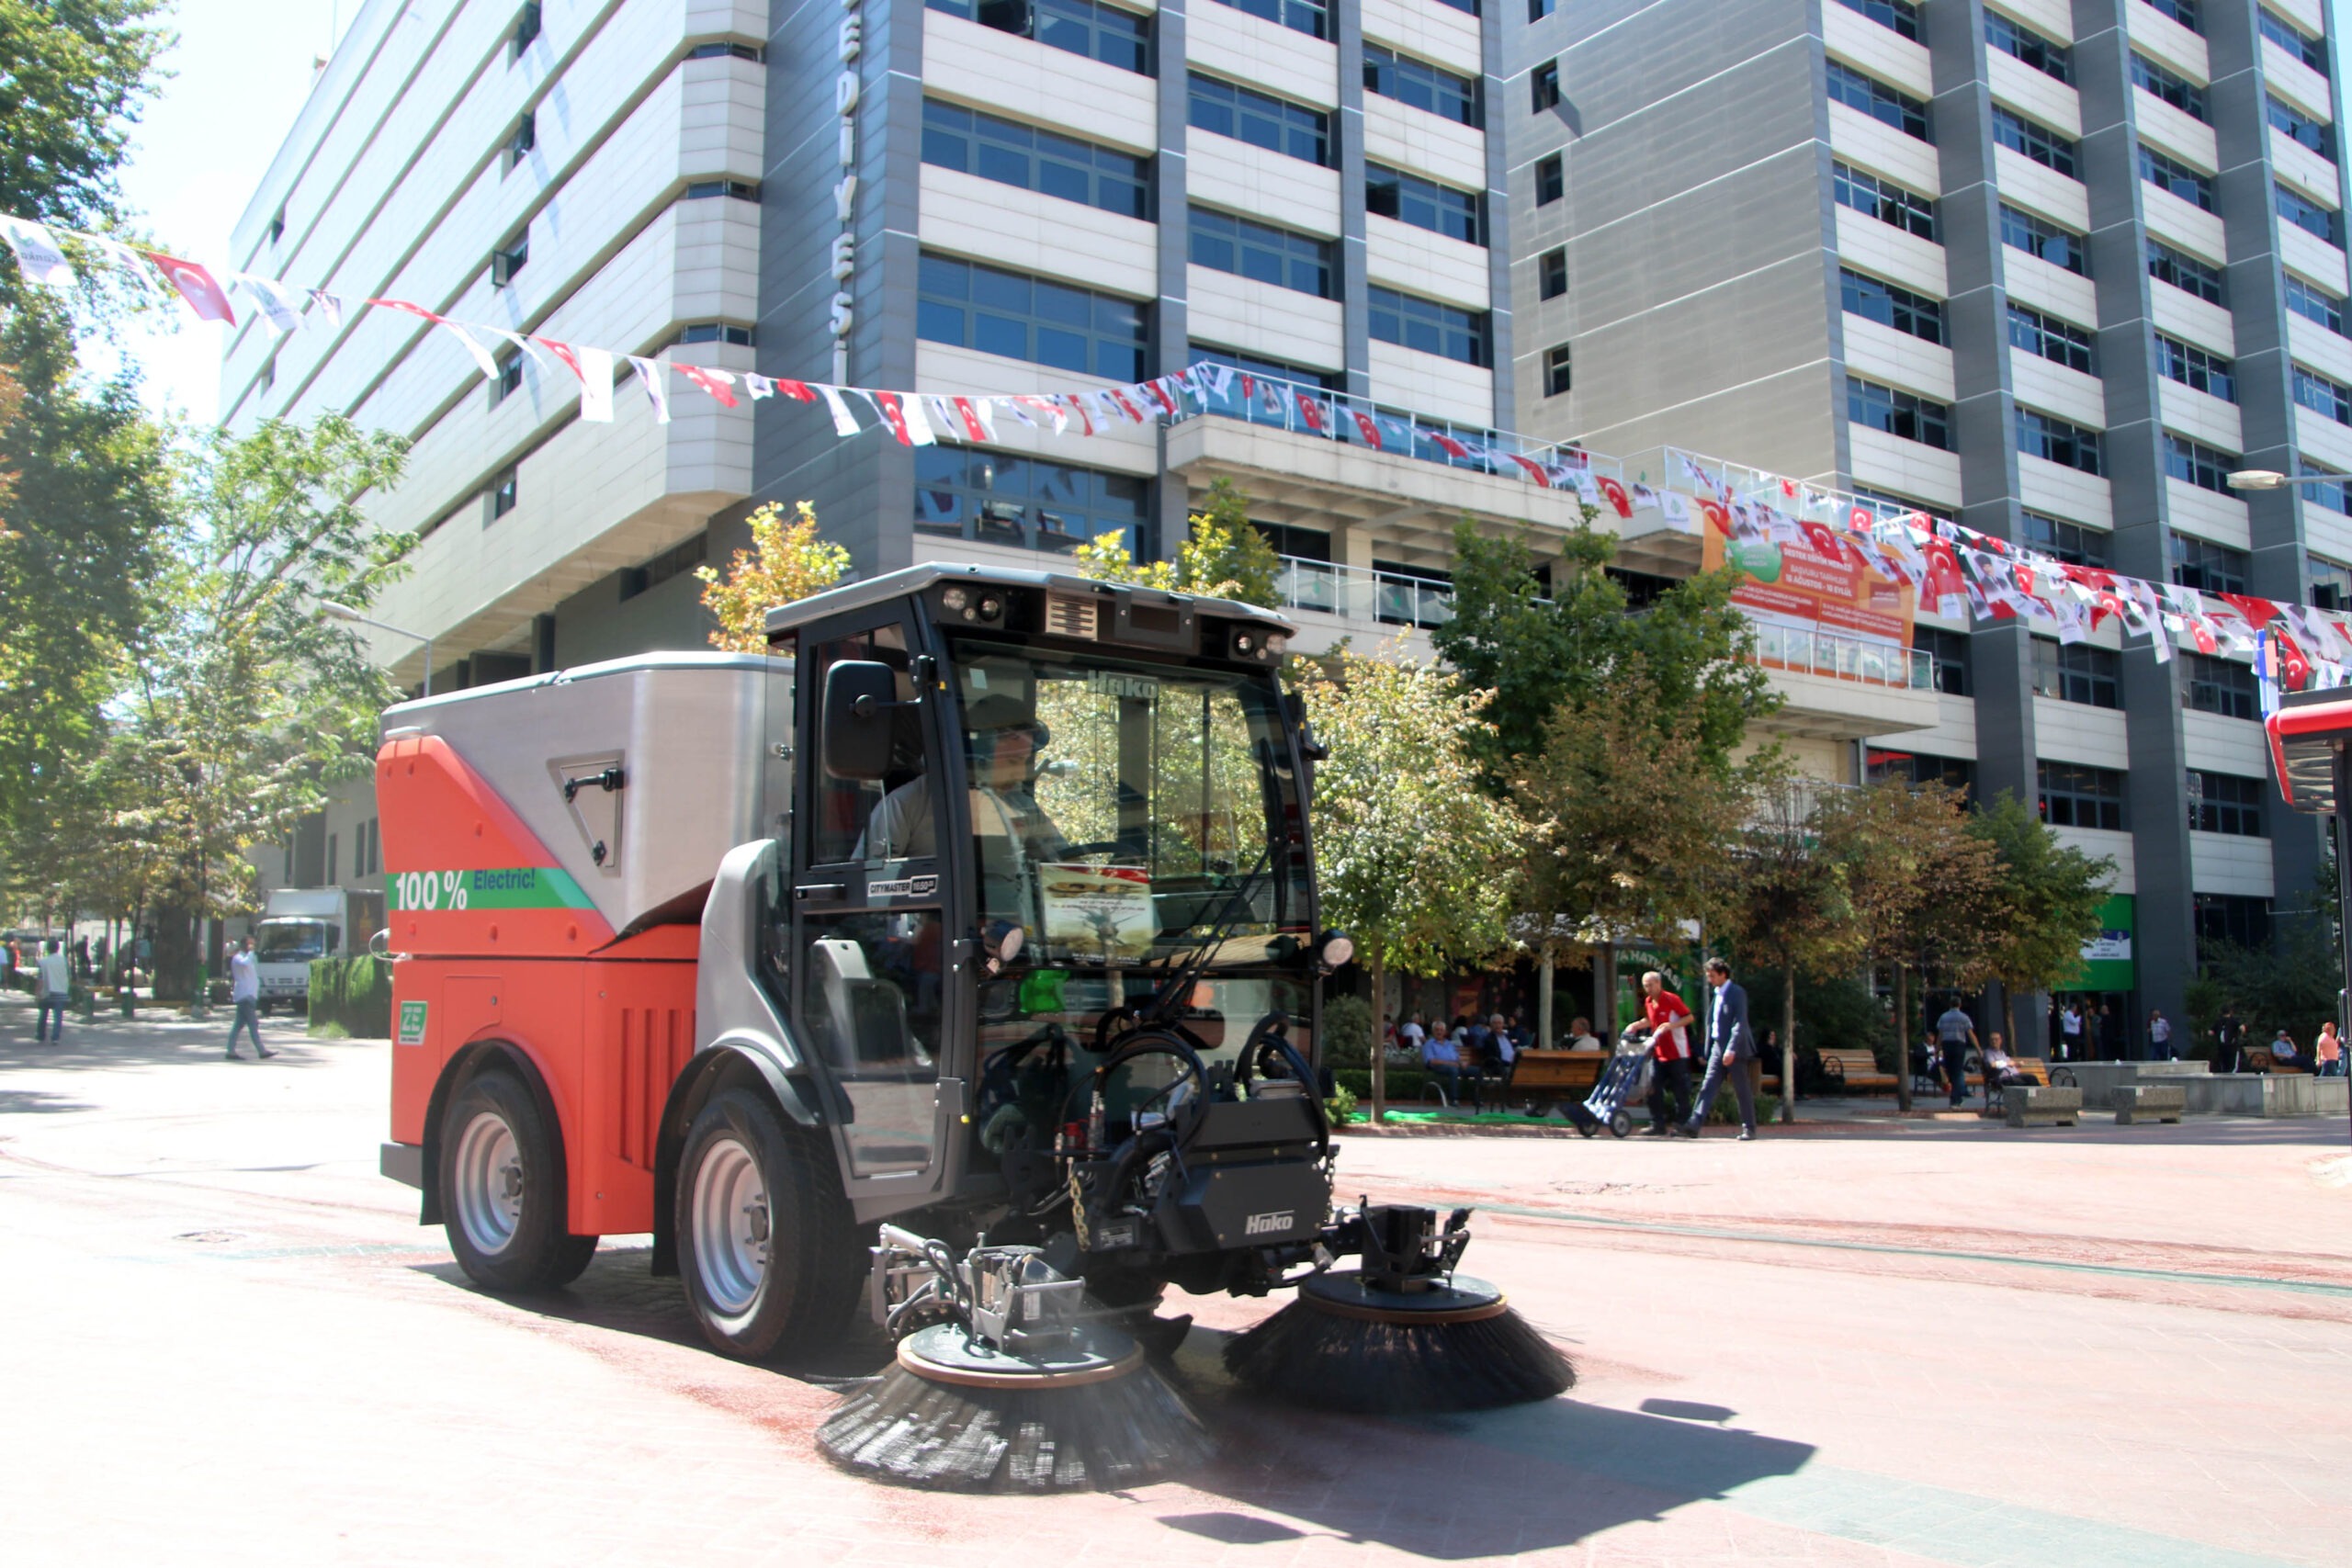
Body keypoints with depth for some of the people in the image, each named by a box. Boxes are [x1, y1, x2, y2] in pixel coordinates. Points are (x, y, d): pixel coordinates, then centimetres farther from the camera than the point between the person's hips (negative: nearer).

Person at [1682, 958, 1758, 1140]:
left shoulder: (1737, 993, -9)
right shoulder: (1716, 995, 15)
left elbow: (1740, 1023, -17)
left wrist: (1732, 1049, -24)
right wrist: (1708, 1050, 16)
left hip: (1735, 1049, -7)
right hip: (1718, 1047, 7)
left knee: (1742, 1091, 1)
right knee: (1707, 1086, -4)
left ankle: (1749, 1129, 11)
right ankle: (1694, 1124, -12)